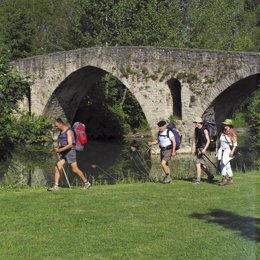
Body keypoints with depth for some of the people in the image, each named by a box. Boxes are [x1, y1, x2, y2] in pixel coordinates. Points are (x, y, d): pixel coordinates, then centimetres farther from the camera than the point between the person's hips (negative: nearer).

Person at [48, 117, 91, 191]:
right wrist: (58, 149, 7)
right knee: (57, 168, -3)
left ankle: (86, 183, 15)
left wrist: (60, 150, -25)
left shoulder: (68, 131, -15)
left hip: (70, 151, -9)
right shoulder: (61, 131, 14)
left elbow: (70, 144, -22)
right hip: (64, 153, 9)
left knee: (75, 169, -2)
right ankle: (56, 186, -4)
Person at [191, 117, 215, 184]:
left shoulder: (204, 130, -12)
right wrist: (193, 149, 10)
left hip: (203, 148, -8)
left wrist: (204, 149, -24)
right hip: (198, 148, 8)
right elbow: (195, 139, 17)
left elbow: (208, 141, -15)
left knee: (198, 163, -13)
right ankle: (210, 176, 30)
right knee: (202, 164, 13)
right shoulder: (196, 130, 10)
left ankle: (198, 180, -11)